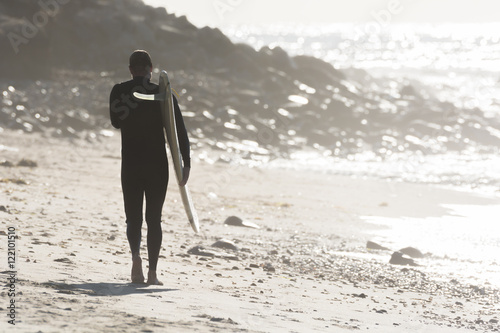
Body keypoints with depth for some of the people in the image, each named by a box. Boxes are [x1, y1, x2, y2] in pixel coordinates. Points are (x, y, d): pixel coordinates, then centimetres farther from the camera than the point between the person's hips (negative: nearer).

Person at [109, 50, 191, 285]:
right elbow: (179, 130, -7)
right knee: (154, 218, 7)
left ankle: (136, 255, -20)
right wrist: (186, 163, -6)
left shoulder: (118, 92, -1)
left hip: (130, 164, 0)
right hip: (158, 164, 0)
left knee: (133, 216, 8)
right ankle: (152, 272, 4)